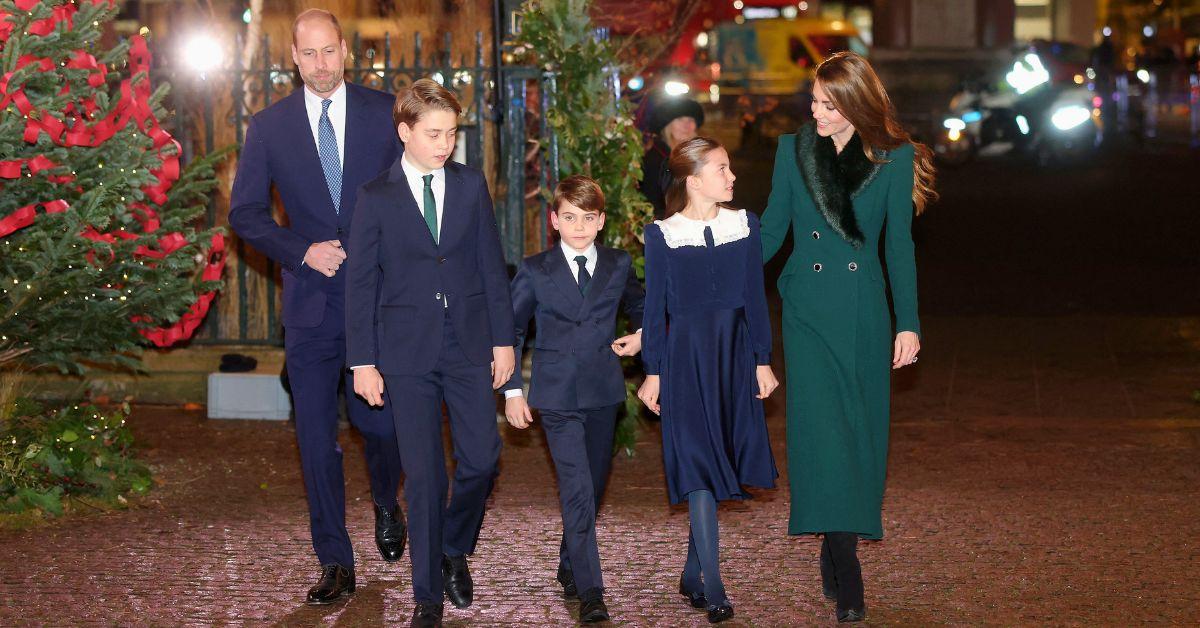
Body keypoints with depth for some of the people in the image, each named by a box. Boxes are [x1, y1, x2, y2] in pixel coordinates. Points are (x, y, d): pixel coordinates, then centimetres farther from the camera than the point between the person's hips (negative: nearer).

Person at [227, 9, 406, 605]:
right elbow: (244, 214, 4)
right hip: (312, 301, 1)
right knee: (317, 438, 1)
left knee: (379, 421, 1)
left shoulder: (385, 113, 3)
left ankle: (386, 504, 35)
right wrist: (303, 251, -10)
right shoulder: (269, 126, 3)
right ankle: (335, 563, 10)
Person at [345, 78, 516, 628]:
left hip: (470, 343, 2)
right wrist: (363, 361, -3)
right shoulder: (376, 197, -1)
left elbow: (491, 266, 7)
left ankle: (454, 549, 27)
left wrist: (503, 339, 4)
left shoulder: (471, 185, 6)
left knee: (481, 459, -1)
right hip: (407, 350, -2)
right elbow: (360, 283, 0)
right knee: (423, 475, 0)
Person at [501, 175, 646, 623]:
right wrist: (512, 389, 2)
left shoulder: (619, 266, 6)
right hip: (556, 396, -3)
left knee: (592, 487, 11)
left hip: (604, 393, 3)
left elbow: (641, 308, 25)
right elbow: (510, 330, 7)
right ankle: (590, 592, -14)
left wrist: (640, 335, 4)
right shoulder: (535, 271, -1)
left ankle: (569, 565, 33)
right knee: (577, 489, -13)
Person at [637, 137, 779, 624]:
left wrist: (763, 361, 5)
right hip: (687, 354, -3)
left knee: (719, 467, 6)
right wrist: (653, 372, -1)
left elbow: (755, 297, 8)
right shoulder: (662, 235, -3)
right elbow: (655, 307, 0)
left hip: (734, 352, 3)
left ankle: (692, 574, 20)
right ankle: (712, 589, -7)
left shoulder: (744, 225, 5)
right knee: (699, 465, -8)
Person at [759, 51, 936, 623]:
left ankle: (837, 556, 17)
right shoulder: (793, 150, 5)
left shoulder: (893, 158, 2)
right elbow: (770, 232, 10)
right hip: (808, 307, 0)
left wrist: (908, 323, -1)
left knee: (860, 430, 3)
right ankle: (846, 581, -10)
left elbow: (899, 244, 3)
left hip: (864, 310, 0)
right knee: (821, 430, -10)